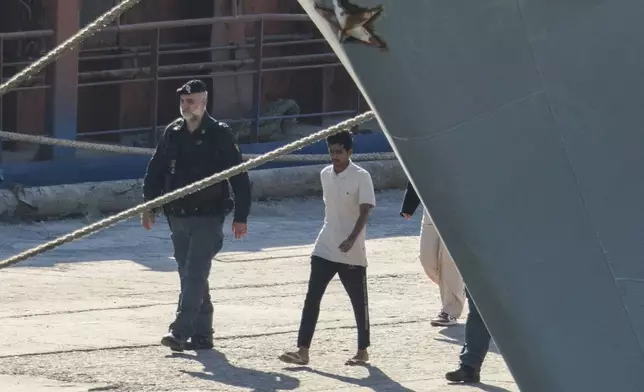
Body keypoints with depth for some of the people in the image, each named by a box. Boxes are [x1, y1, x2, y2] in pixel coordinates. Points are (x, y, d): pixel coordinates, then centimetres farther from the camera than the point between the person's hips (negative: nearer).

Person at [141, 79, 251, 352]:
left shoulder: (219, 135, -5)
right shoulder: (172, 133, 8)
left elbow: (239, 176, -5)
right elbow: (156, 171, 14)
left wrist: (241, 216, -8)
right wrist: (149, 206, 5)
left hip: (208, 217, -6)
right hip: (178, 216, 6)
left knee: (195, 276, -14)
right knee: (191, 278, 9)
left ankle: (180, 332, -21)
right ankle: (202, 334, 16)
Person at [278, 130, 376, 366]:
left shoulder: (361, 177, -11)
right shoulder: (325, 175, 7)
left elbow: (365, 212, -18)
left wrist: (352, 239, -32)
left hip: (352, 252, -5)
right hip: (324, 249, 5)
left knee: (359, 301, 7)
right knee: (312, 298, -4)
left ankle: (363, 351, 20)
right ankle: (303, 350, -6)